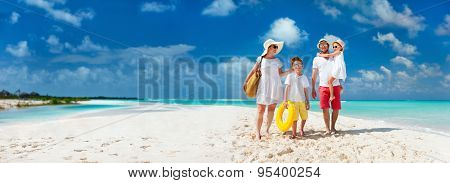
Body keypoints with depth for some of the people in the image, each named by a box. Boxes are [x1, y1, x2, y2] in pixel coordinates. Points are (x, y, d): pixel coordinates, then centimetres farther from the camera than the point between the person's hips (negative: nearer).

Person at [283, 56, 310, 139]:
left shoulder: (304, 77, 6)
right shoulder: (290, 76, -2)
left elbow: (306, 91, 9)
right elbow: (287, 88, -3)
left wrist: (308, 102, 8)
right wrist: (285, 101, -6)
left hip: (302, 101, 3)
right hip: (292, 100, -3)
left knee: (304, 117, 8)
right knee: (294, 118, -3)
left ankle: (301, 129, 35)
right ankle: (294, 133, 13)